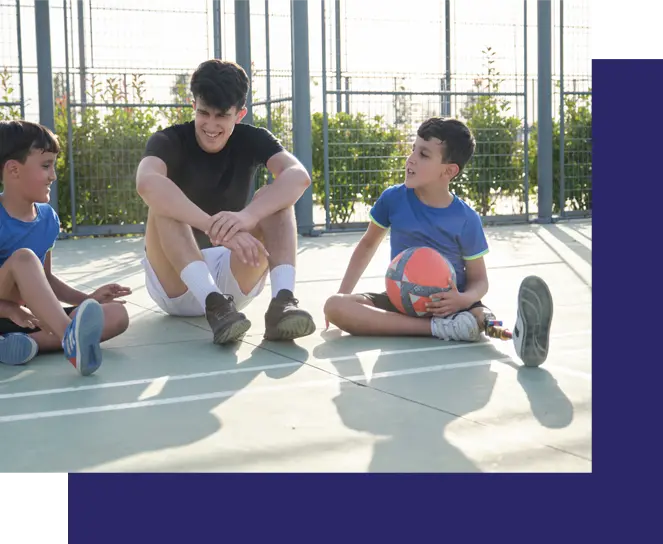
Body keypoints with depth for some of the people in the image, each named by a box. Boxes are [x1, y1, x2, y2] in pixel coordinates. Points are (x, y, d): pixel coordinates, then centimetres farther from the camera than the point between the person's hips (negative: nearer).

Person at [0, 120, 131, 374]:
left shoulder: (47, 218, 6)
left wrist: (88, 300, 5)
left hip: (33, 317, 6)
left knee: (118, 315, -11)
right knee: (23, 258, -30)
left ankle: (27, 342, -30)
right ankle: (70, 339, -50)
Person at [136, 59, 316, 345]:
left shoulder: (252, 139, -5)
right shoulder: (169, 141, -12)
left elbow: (299, 176, -27)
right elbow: (147, 183, -38)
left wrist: (247, 215, -46)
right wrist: (216, 227, -50)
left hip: (234, 278, 2)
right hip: (175, 284, -2)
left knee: (273, 196, -19)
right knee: (164, 203, -27)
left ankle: (283, 301, -41)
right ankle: (214, 303, -44)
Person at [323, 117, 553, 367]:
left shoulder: (466, 219, -8)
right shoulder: (393, 198, -2)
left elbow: (478, 279, -2)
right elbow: (368, 244, 14)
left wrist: (463, 300, -26)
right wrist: (343, 293, 7)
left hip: (448, 303, -2)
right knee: (334, 305, -26)